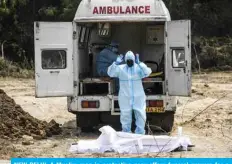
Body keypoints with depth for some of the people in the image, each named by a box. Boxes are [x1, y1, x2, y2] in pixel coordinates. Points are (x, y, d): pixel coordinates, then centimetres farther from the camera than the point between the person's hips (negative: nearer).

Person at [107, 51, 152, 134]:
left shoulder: (139, 68, -2)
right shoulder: (120, 68, 1)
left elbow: (147, 72, -18)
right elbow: (110, 73, -10)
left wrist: (139, 63, -29)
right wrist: (116, 63, -23)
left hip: (138, 98, -1)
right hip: (125, 98, 1)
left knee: (141, 116, 1)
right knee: (125, 117, 10)